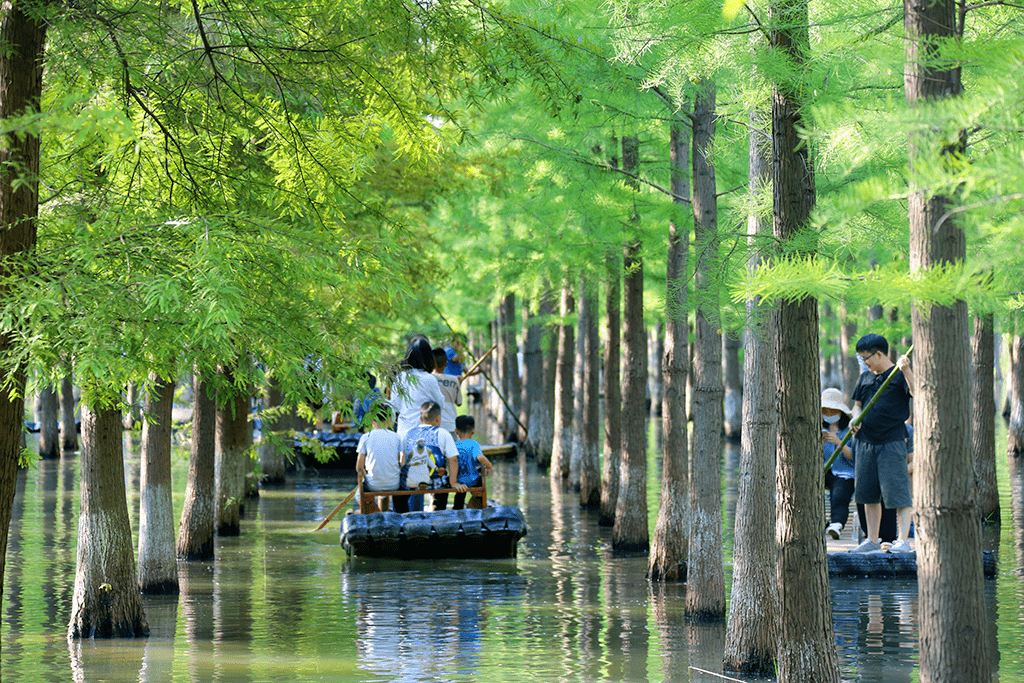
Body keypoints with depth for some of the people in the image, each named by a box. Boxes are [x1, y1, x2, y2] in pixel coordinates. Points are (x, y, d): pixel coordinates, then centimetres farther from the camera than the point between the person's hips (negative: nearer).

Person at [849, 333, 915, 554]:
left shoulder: (899, 376, -4)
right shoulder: (865, 378, 15)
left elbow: (916, 392, -21)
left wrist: (906, 370, -33)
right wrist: (856, 417, 3)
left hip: (892, 442, -7)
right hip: (866, 441, 7)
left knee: (899, 493, -9)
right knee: (868, 494, 10)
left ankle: (903, 540, -9)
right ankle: (872, 541, 18)